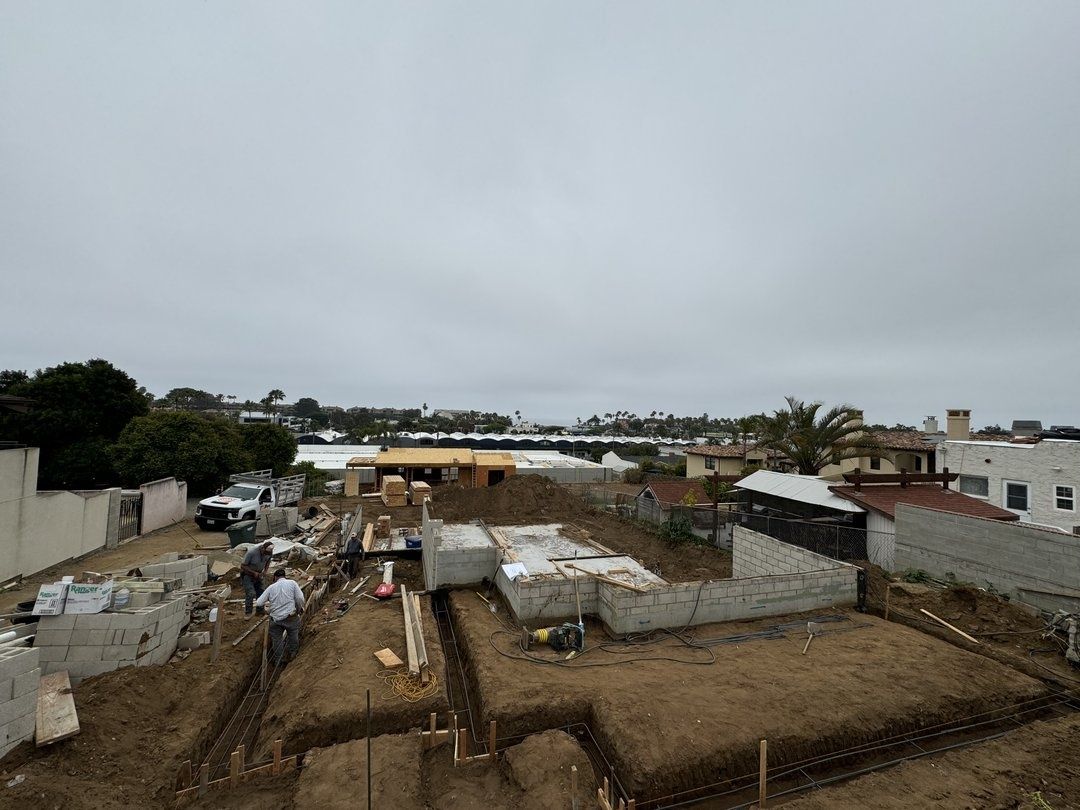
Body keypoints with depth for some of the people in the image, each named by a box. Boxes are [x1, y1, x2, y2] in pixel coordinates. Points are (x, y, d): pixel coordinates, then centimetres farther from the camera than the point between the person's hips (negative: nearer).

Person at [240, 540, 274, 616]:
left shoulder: (269, 552, -18)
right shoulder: (251, 552, -34)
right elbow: (243, 566, -22)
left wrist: (265, 571, -10)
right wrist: (254, 573, -26)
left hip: (258, 574, 5)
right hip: (247, 574, -5)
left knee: (260, 592, 8)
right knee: (250, 593, -15)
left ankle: (260, 610, 22)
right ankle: (247, 613, 0)